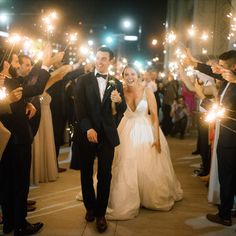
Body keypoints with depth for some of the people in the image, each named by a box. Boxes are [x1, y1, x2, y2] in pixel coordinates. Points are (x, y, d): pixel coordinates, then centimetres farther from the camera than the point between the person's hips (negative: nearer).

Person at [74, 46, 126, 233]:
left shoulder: (116, 83, 8)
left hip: (107, 135, 0)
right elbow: (79, 106, -6)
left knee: (105, 175, 2)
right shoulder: (84, 80, 2)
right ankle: (90, 207, 33)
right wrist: (87, 128, -17)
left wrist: (119, 101, -18)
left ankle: (101, 213, 17)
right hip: (87, 133, 0)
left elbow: (122, 111, 4)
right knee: (86, 174, 13)